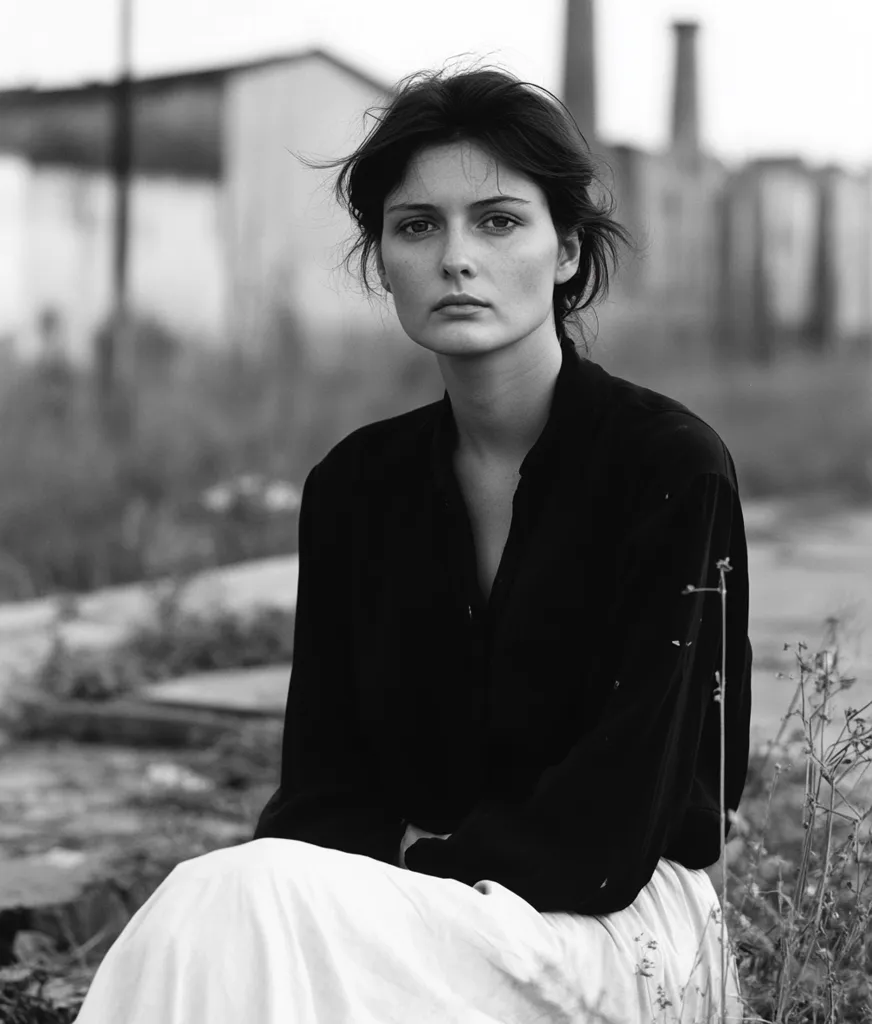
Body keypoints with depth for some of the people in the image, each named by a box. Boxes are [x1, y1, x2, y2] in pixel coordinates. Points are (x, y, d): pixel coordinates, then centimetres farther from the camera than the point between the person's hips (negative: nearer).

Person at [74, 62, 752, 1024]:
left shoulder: (672, 467, -7)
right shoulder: (354, 485, 8)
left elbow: (617, 808, -11)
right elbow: (325, 774, 5)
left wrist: (417, 872, -19)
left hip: (616, 924, -4)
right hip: (402, 897, 4)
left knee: (257, 901, -29)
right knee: (211, 894, -29)